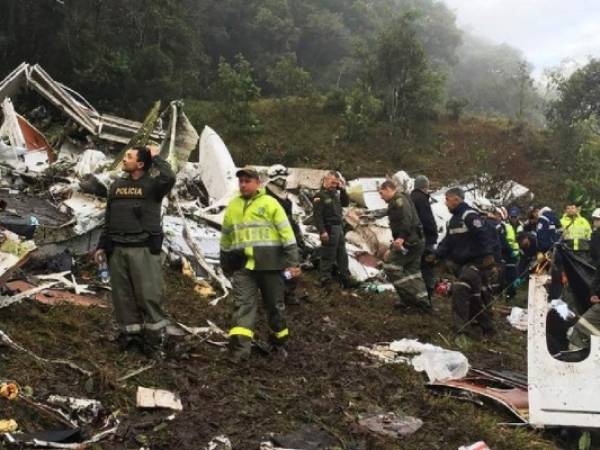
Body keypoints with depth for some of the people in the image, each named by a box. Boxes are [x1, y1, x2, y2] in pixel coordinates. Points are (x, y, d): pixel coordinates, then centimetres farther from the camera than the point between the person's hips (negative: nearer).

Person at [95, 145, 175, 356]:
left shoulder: (152, 184, -1)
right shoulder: (117, 185, 15)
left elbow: (169, 178, -26)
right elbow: (109, 218, 19)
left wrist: (156, 157, -11)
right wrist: (102, 245, 15)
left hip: (143, 249, -5)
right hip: (117, 249, 5)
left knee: (148, 293, -6)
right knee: (123, 294, 6)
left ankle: (155, 333, 5)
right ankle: (130, 333, 15)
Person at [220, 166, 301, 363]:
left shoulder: (269, 203, -1)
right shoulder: (232, 207, 13)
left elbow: (287, 233, -5)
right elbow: (226, 239, 23)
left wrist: (293, 262, -10)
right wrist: (226, 265, 24)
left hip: (269, 264, -2)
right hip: (242, 266, 3)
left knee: (275, 305, 9)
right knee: (243, 305, -8)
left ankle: (279, 342, 27)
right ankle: (239, 349, -16)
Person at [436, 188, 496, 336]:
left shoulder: (470, 216, -16)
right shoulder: (454, 219, 14)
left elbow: (484, 235, -23)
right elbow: (448, 242, 14)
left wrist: (488, 255, -28)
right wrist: (437, 255, 1)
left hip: (476, 262, -10)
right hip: (462, 263, 10)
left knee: (460, 289, -20)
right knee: (475, 295, 16)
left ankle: (460, 327, -18)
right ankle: (487, 326, 29)